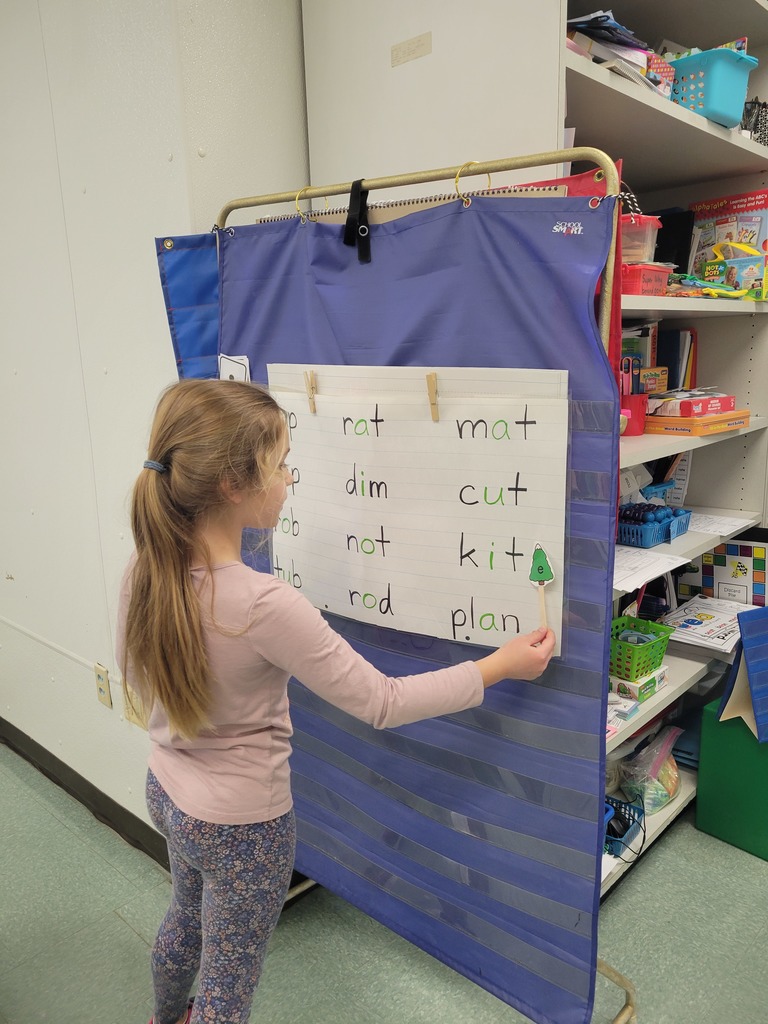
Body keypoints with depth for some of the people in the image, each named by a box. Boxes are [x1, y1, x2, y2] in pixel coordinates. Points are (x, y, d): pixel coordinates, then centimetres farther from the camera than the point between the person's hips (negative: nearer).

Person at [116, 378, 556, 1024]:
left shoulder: (143, 573, -13)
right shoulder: (262, 604, -36)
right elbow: (382, 703, -27)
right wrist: (500, 666, -18)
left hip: (168, 794, 8)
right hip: (241, 826, -8)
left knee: (187, 920, 36)